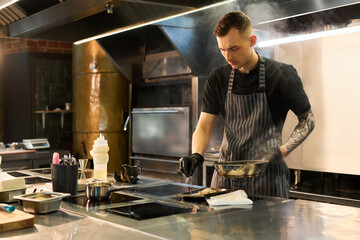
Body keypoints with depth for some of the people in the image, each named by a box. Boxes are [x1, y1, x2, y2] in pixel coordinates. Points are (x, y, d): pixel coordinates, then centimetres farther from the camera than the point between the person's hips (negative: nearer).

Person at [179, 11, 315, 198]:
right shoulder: (218, 79, 4)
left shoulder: (282, 74, -5)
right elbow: (204, 127, 4)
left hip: (266, 177, -3)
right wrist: (196, 155, -17)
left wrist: (282, 151, -12)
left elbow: (307, 119, 2)